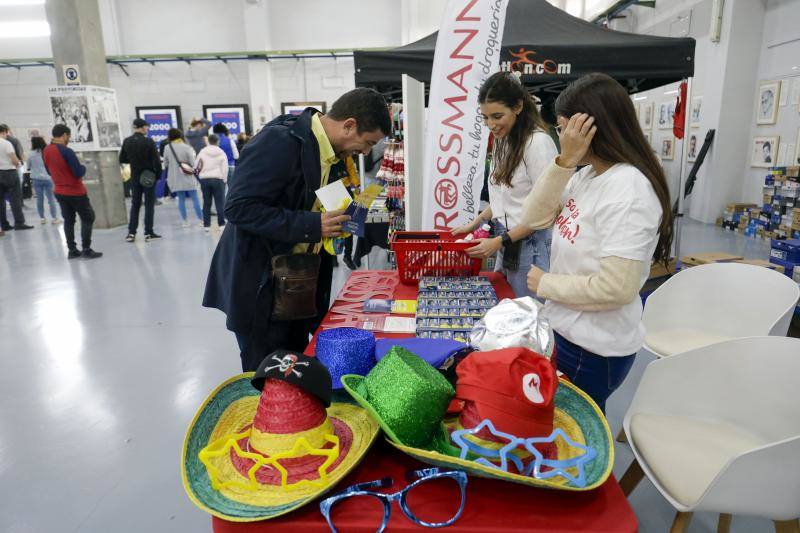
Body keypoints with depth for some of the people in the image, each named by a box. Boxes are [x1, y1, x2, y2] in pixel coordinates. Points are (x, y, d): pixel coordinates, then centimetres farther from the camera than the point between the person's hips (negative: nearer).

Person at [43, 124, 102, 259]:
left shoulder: (45, 151, 3)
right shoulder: (67, 151, -21)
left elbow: (50, 172, 15)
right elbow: (79, 173, -20)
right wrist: (83, 167, -1)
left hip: (60, 192, 7)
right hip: (76, 192, -7)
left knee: (68, 220, 12)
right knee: (88, 218, 4)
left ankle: (72, 250, 13)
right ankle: (86, 249, 1)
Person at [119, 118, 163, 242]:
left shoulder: (127, 142, 0)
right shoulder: (149, 142, -13)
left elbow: (122, 160, 5)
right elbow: (156, 160, -15)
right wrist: (158, 174, -3)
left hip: (135, 178, 4)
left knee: (135, 205, 12)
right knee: (149, 205, 4)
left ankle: (131, 233, 9)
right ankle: (148, 233, 4)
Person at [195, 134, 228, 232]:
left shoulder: (203, 152, 3)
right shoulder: (221, 153, 1)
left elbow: (196, 165, 4)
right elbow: (225, 168, -2)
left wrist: (199, 172, 19)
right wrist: (224, 180, 5)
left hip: (204, 179, 2)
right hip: (218, 179, -2)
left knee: (206, 203, 7)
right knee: (220, 203, 2)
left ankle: (207, 225, 9)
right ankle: (221, 224, 0)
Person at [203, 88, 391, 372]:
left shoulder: (328, 149, 6)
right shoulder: (280, 141, -21)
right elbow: (239, 207, -25)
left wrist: (336, 220, 0)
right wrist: (310, 226, -28)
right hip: (261, 284, -8)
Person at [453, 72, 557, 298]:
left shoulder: (538, 142, -16)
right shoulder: (503, 141, 9)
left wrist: (500, 241, -16)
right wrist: (475, 223, 14)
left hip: (532, 247, -8)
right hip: (506, 244, 8)